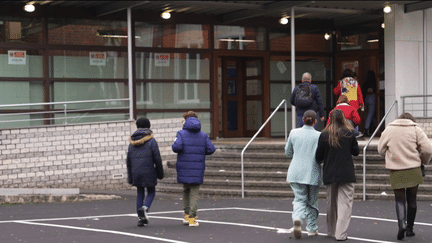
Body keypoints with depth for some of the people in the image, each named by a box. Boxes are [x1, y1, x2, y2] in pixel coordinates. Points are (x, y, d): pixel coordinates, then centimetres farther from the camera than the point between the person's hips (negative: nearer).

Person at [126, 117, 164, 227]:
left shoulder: (132, 143, 9)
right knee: (151, 193, 9)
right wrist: (160, 173, 5)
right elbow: (157, 159, -6)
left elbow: (128, 160, 11)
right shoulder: (151, 141, -4)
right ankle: (145, 208, -19)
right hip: (148, 172, -4)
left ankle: (140, 218, 6)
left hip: (136, 172, 4)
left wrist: (130, 177, 17)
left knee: (140, 194, 12)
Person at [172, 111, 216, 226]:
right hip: (197, 169, 1)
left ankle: (187, 215, 14)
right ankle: (192, 218, -3)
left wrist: (175, 147, 5)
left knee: (186, 191, 18)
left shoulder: (181, 133, -2)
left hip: (184, 168, -1)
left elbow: (177, 146, -18)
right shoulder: (203, 135, 6)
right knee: (194, 193, 4)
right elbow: (211, 149, -3)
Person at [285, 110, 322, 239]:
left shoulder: (294, 133, 0)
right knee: (312, 202, 13)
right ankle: (312, 228, 20)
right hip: (313, 173, -1)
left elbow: (288, 153, 10)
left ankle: (297, 218, -27)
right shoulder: (319, 136, -8)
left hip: (296, 173, 1)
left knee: (299, 199, 2)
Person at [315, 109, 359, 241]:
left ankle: (332, 231, 25)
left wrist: (321, 161, 22)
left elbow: (318, 157, 0)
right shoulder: (349, 133, -5)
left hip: (329, 174, 2)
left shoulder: (324, 135, -3)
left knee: (331, 203, 16)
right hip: (346, 174, -2)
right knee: (345, 202, -1)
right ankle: (341, 233, -8)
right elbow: (355, 151, 5)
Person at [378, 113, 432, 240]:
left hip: (396, 171, 0)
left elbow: (381, 150, 10)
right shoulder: (416, 129, 1)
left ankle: (402, 224, -17)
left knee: (399, 199, 6)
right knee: (412, 199, 13)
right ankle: (410, 228, 19)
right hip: (413, 170, 0)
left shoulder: (388, 129, 5)